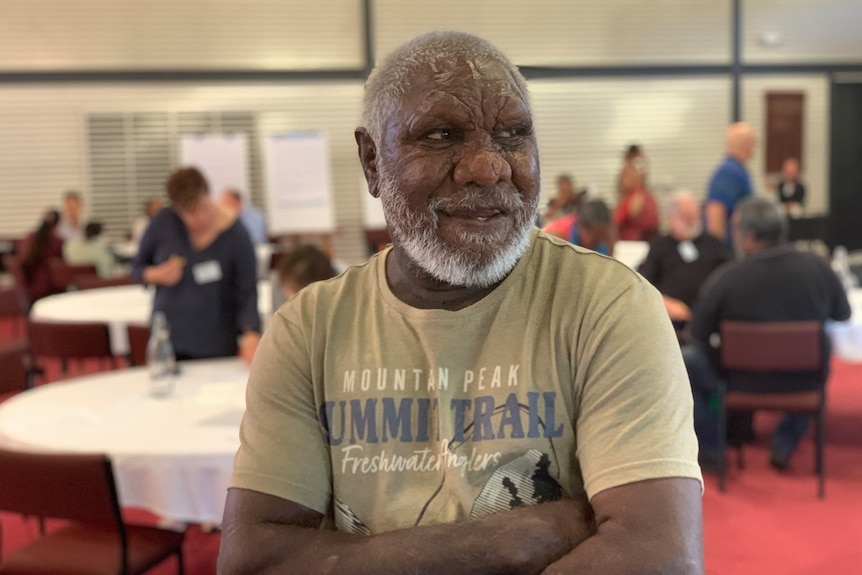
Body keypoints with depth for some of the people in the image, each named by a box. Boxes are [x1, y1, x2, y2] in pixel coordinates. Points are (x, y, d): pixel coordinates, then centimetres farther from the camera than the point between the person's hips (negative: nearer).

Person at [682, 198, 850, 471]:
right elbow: (842, 314, 8)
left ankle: (710, 446, 22)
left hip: (744, 383, -3)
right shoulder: (818, 266, -10)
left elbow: (698, 334, -8)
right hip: (806, 381, 3)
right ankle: (786, 442, 34)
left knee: (686, 358, 16)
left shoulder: (725, 278, -20)